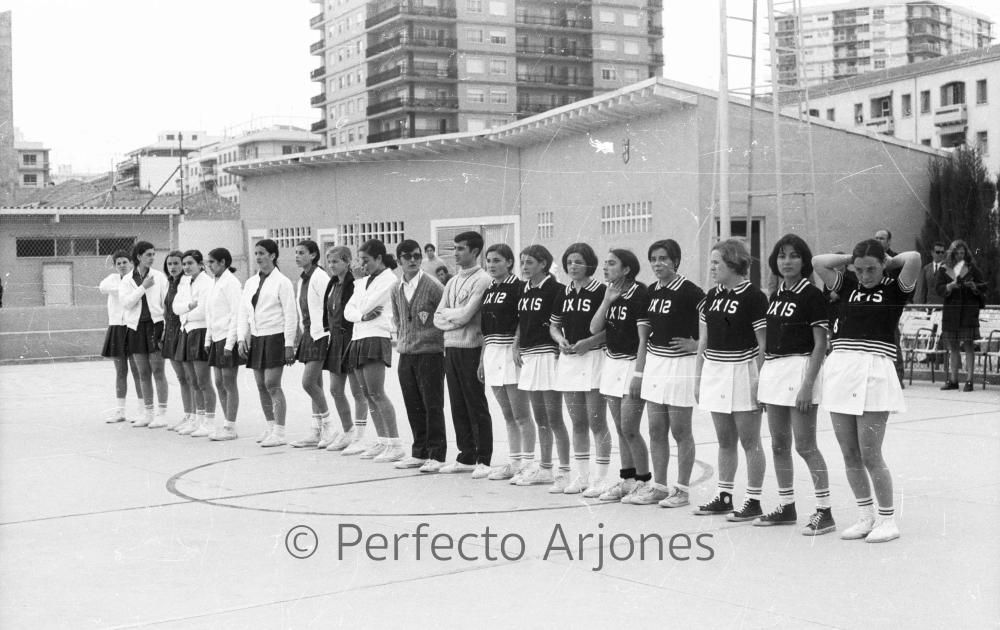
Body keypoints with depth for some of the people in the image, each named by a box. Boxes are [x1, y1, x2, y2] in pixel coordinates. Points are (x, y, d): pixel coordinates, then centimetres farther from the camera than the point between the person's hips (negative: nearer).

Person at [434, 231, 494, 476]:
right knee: (458, 405, 11)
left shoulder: (482, 280, -9)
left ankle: (484, 460, 4)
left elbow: (465, 314, -16)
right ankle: (466, 457, 19)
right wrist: (455, 318, -7)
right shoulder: (452, 282, 16)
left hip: (471, 348, -7)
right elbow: (438, 318, 11)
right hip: (451, 347, 7)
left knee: (477, 406, -2)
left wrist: (446, 313, 1)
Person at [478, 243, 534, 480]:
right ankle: (514, 462, 17)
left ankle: (527, 463, 1)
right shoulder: (489, 291, 15)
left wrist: (516, 348, -23)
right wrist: (482, 359, 17)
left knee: (521, 414, -4)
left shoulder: (518, 287, -8)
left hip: (510, 352, -8)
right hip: (492, 352, 8)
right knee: (508, 415, 12)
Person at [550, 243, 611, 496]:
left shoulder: (601, 291, -8)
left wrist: (589, 342, -19)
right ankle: (582, 476, 20)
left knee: (597, 422, -3)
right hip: (568, 360, 6)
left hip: (593, 358, -6)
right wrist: (560, 340, -1)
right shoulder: (564, 294, 11)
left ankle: (601, 478, 4)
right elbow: (553, 325, 19)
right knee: (577, 423, 12)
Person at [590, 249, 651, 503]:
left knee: (629, 429, -7)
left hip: (632, 363, -7)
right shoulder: (610, 293, 9)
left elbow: (643, 338, -15)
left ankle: (645, 483, 4)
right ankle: (626, 480, 19)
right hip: (612, 362, 7)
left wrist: (638, 374, -18)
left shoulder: (639, 294, -13)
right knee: (620, 428, 11)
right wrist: (608, 300, -8)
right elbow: (594, 328, 4)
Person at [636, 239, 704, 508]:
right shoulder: (651, 291, 9)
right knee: (656, 430, 10)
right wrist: (639, 369, 14)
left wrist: (696, 344, -12)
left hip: (680, 364, -7)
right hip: (654, 362, 7)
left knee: (680, 431, 0)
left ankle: (682, 489, 9)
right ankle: (659, 485, 19)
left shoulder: (688, 291, -12)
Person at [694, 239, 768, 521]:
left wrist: (759, 381, -15)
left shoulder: (753, 297, -10)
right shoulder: (712, 296, 10)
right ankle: (724, 496, 21)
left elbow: (763, 345, -11)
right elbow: (703, 341, 15)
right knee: (725, 441, 13)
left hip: (742, 373, -6)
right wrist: (699, 378, 13)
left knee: (749, 441, 0)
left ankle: (753, 501, 8)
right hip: (714, 372, 7)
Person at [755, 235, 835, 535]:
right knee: (779, 444, 11)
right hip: (772, 370, 7)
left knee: (805, 445, -7)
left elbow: (820, 344, -11)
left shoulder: (811, 295, -8)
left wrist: (808, 384, -18)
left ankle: (824, 510, -1)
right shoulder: (774, 295, 13)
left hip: (799, 368, -7)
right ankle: (786, 507, 21)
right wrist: (761, 379, 12)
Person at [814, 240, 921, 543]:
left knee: (870, 455, -5)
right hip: (839, 368, 5)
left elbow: (914, 258, -13)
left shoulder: (895, 288, 3)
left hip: (873, 370, -5)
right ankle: (866, 517, 22)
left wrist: (889, 261, 5)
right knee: (850, 455, 8)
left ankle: (887, 519, 11)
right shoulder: (849, 285, 14)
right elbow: (818, 262, 8)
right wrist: (851, 258, 11)